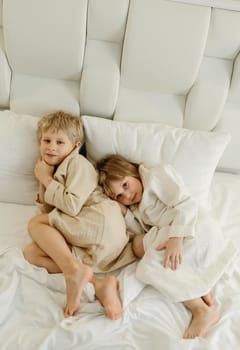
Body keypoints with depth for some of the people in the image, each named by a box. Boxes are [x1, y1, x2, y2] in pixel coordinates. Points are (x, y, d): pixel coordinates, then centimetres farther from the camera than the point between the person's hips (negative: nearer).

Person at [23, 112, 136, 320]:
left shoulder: (77, 163, 1)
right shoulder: (54, 172, 26)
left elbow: (72, 206, -15)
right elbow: (48, 214, 20)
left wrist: (47, 180, -2)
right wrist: (43, 184, 9)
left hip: (101, 220, -9)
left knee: (35, 223, -5)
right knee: (30, 253, -1)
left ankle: (74, 271, -23)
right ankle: (97, 284, -15)